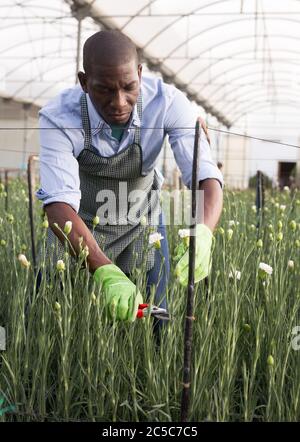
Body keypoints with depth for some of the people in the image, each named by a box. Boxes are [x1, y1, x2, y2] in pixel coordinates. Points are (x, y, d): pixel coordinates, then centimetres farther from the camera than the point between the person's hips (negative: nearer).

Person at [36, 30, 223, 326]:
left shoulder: (168, 103, -27)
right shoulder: (58, 117, -30)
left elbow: (206, 176, -32)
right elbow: (59, 203, -40)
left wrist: (203, 235, -54)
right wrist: (106, 272, -56)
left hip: (141, 224, 1)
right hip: (78, 229, -1)